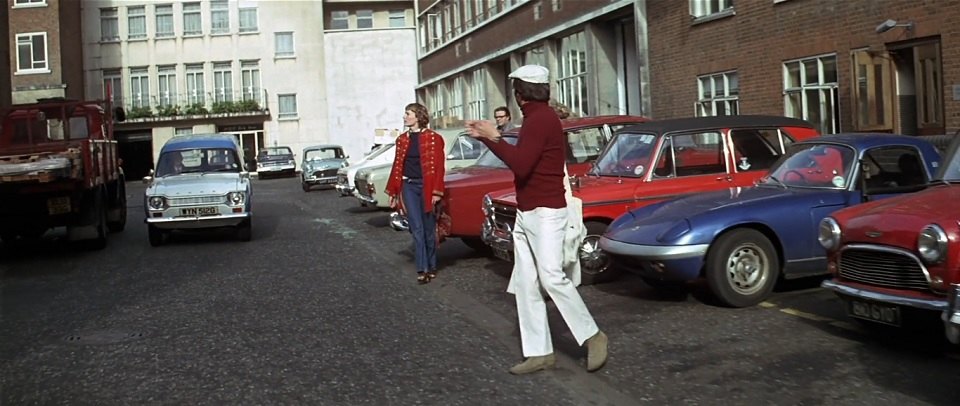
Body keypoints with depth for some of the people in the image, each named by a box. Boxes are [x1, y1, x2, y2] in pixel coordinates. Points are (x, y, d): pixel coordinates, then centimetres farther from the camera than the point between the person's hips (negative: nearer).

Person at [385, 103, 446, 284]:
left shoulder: (433, 138, -4)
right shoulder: (402, 139, 9)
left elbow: (438, 167, -7)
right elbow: (397, 166, 11)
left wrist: (436, 192, -14)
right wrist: (393, 192, 10)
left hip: (426, 187, -3)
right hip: (408, 187, 3)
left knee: (429, 230, 7)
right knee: (417, 230, -1)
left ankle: (431, 267, 21)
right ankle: (422, 269, 0)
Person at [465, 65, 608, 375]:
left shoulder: (542, 118, -15)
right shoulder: (535, 118, 15)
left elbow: (520, 165, -23)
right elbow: (522, 159, 19)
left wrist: (492, 138, -13)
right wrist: (490, 137, 16)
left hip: (545, 213, -10)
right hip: (526, 214, 10)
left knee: (552, 277, -14)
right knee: (525, 284, 6)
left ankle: (592, 336, 1)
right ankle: (539, 353, 8)